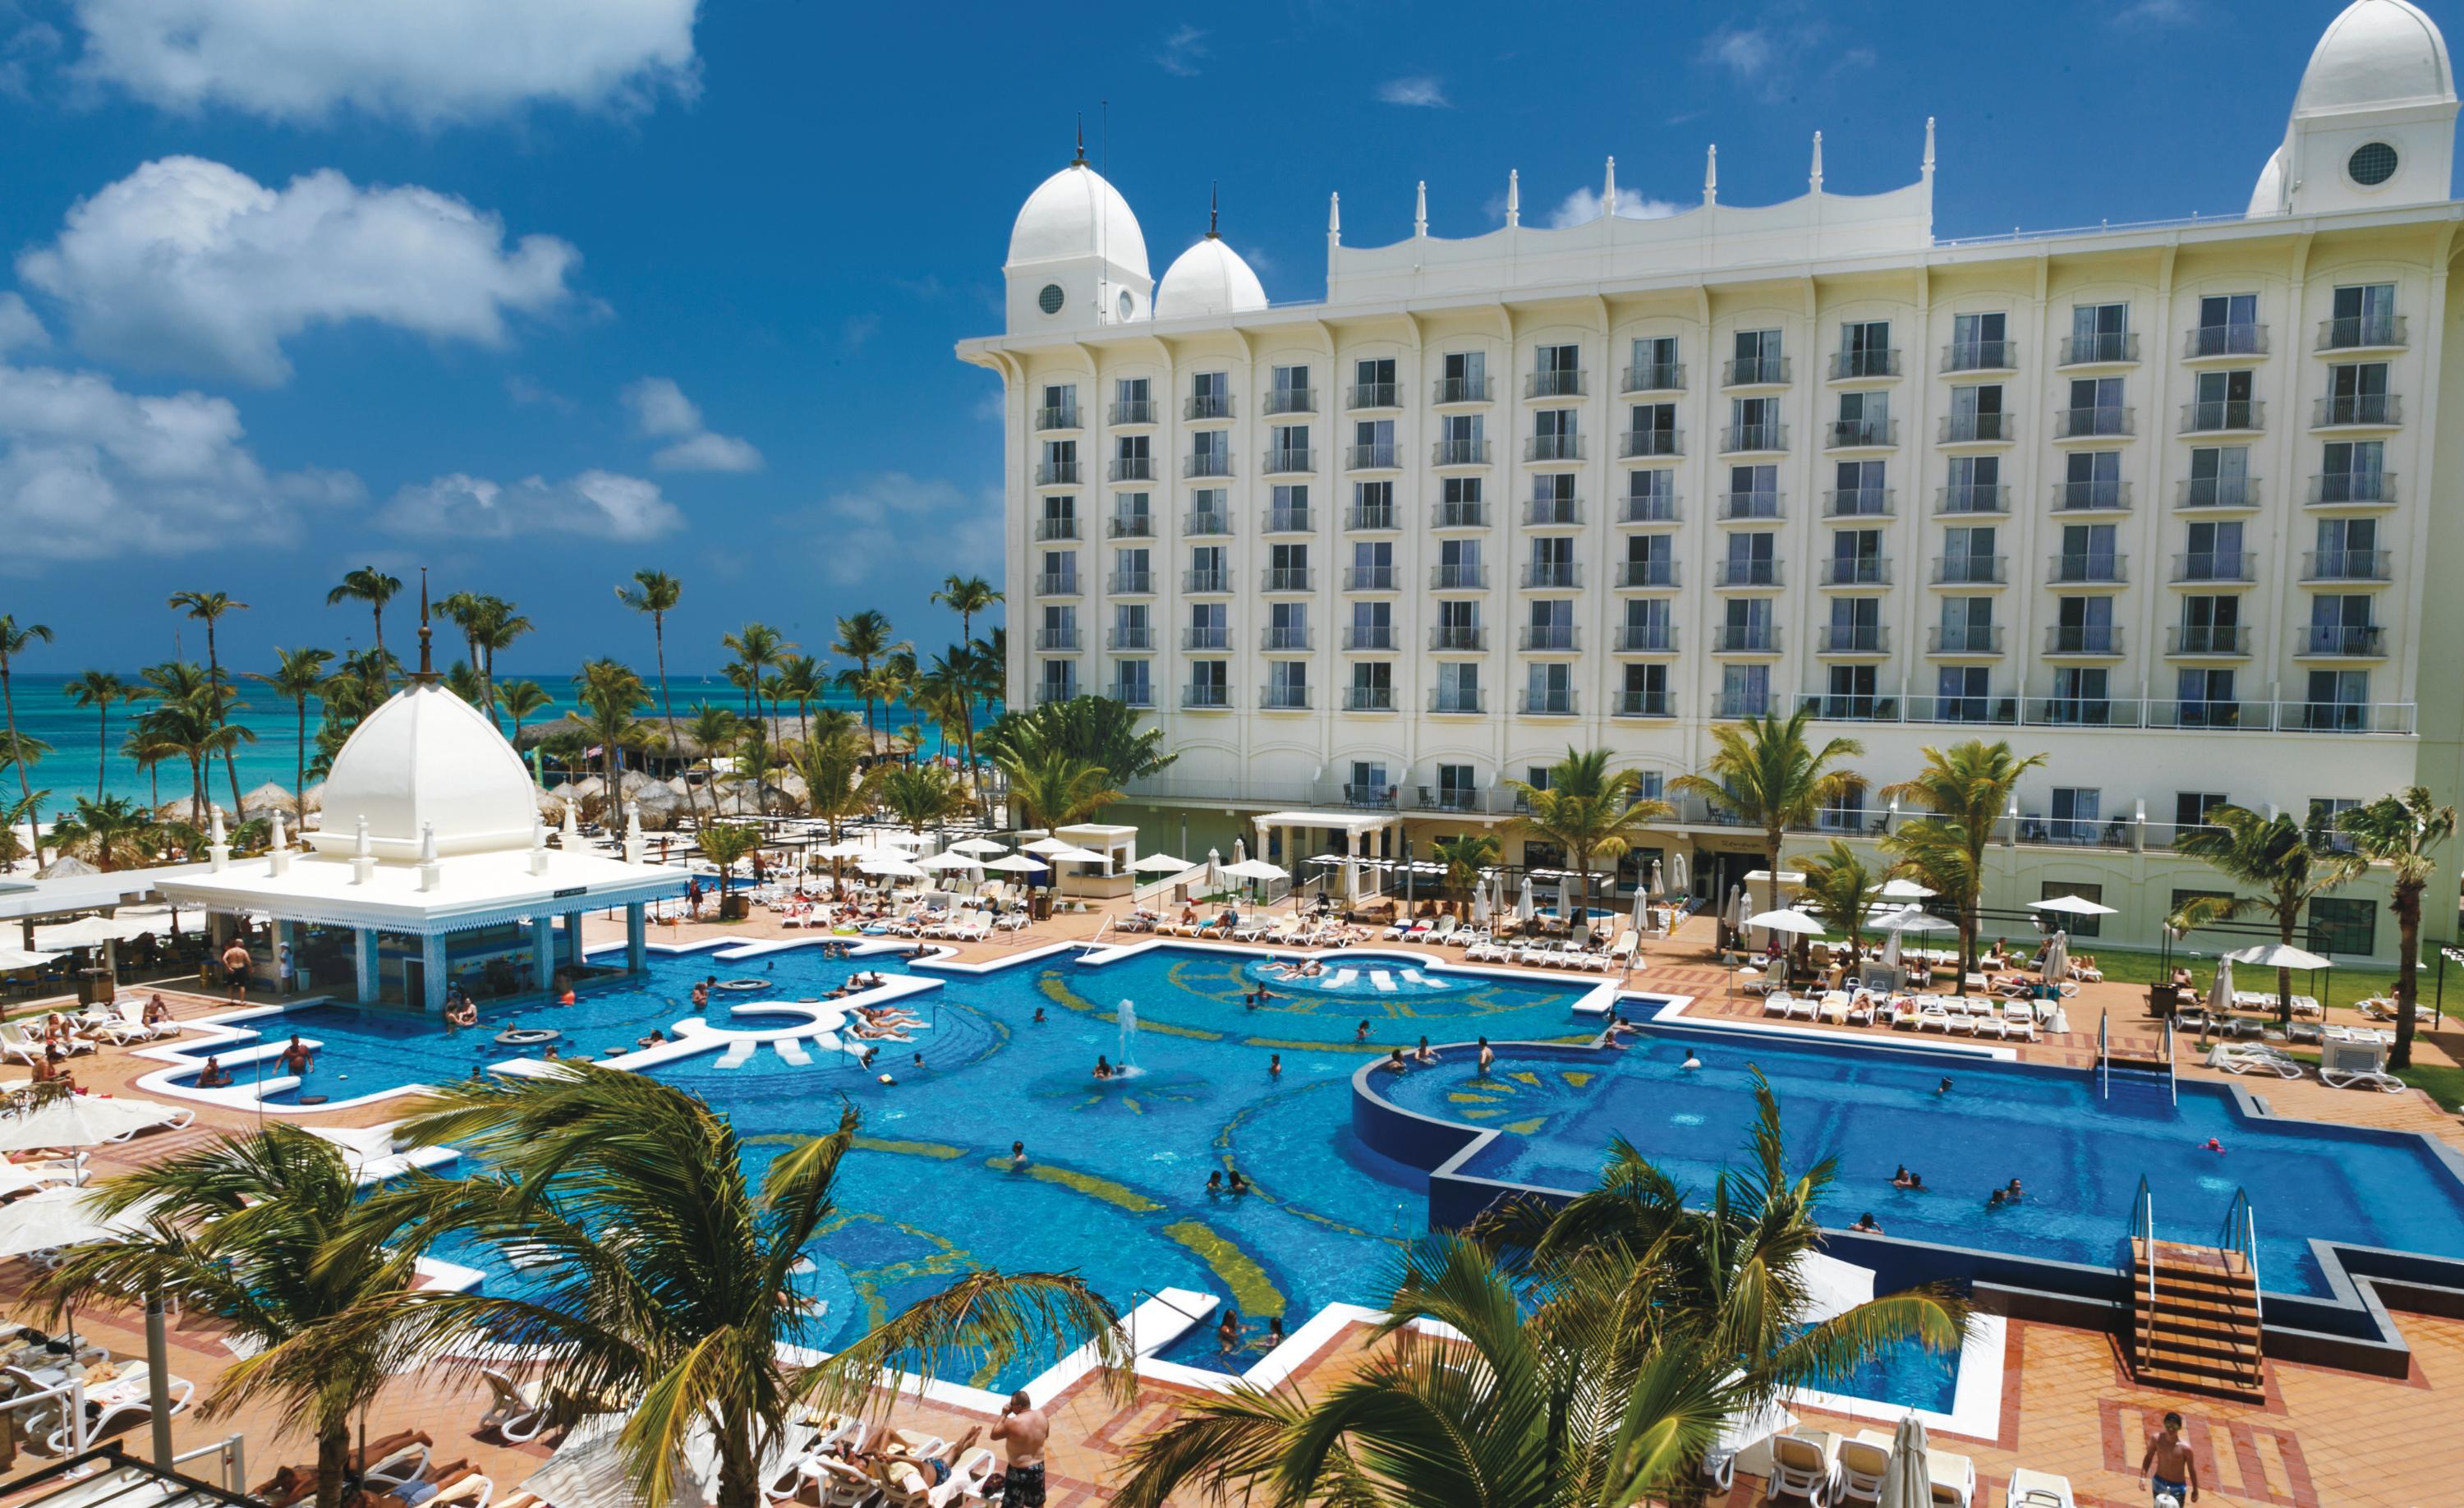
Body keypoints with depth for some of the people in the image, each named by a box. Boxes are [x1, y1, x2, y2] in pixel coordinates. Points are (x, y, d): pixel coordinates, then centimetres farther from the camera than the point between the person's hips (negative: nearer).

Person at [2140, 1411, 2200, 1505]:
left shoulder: (2185, 1447, -24)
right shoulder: (2157, 1439, -16)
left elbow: (2191, 1469, -9)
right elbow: (2148, 1457, -1)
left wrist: (2195, 1491, 1)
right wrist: (2143, 1477, -6)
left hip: (2177, 1487, -3)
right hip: (2158, 1483, 3)